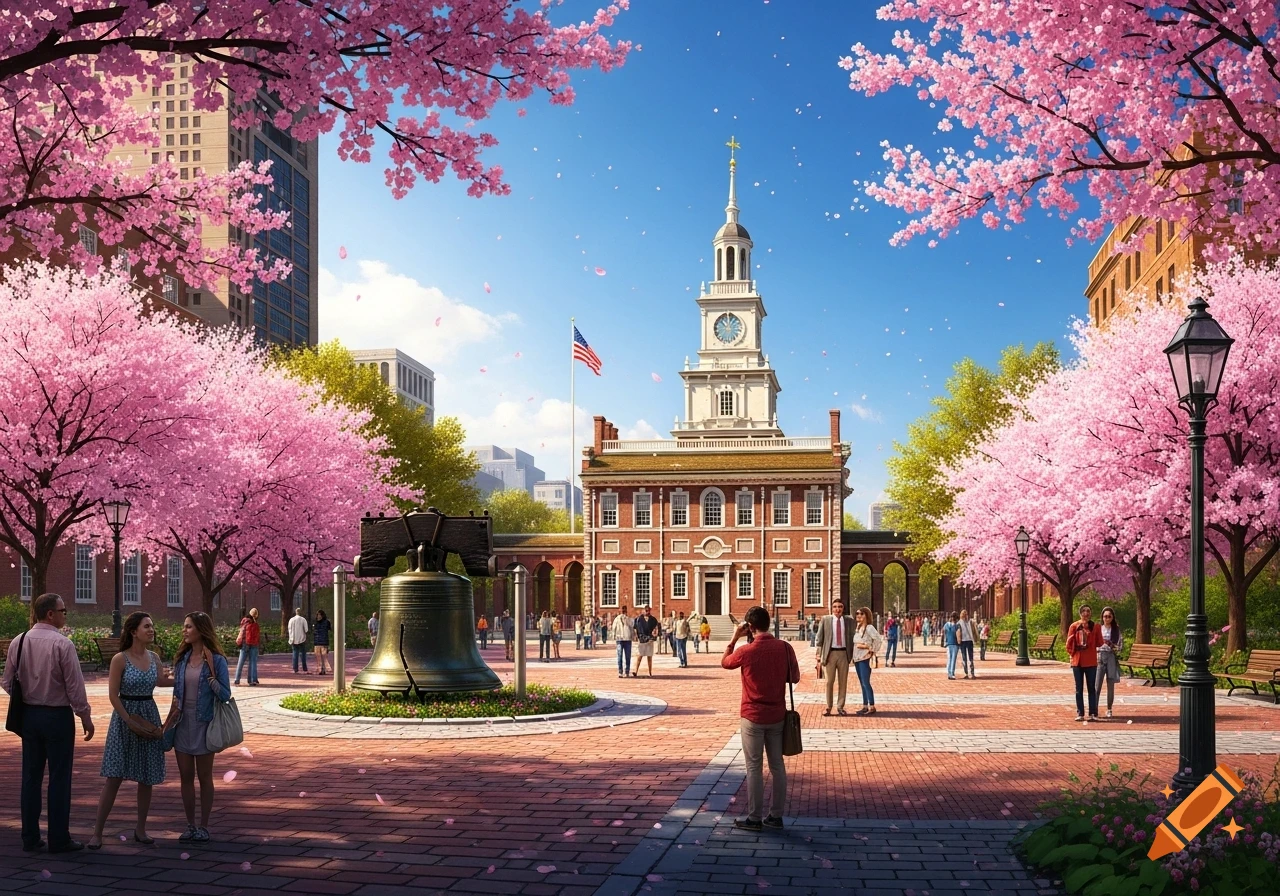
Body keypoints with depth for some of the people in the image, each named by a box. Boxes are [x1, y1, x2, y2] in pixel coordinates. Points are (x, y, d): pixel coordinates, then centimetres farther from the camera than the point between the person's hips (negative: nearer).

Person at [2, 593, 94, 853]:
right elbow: (74, 686, -14)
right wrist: (85, 717, -4)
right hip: (57, 715, -6)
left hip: (29, 714, 6)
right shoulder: (62, 643, -16)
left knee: (31, 776, 12)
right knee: (59, 778, 1)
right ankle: (59, 839, 6)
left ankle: (30, 837, 17)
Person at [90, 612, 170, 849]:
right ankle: (97, 832, 3)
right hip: (124, 717, -5)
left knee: (147, 778, 7)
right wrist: (131, 722, -15)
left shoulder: (154, 658, 5)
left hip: (149, 716, 5)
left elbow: (162, 681, 19)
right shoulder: (120, 659, -10)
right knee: (114, 777, -5)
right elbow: (113, 695, -11)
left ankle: (140, 829, 19)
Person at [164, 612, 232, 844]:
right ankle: (190, 826, 18)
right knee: (185, 776, 8)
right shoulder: (182, 659, 5)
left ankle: (203, 827, 15)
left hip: (204, 723, -5)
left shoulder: (216, 660, -10)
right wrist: (169, 720, 6)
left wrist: (211, 675, -23)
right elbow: (176, 693, 12)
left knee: (204, 777, 5)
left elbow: (225, 695, -12)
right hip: (183, 723, 5)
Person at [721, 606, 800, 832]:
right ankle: (776, 816, 18)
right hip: (777, 715, 4)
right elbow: (794, 678, 6)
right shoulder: (785, 647, -6)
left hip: (753, 716, -4)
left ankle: (754, 818, 9)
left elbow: (724, 662, 5)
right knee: (777, 765, 12)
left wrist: (735, 638, 7)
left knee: (754, 768, 4)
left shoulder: (746, 651, -15)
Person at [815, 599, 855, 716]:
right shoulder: (825, 620, 1)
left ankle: (840, 706, 18)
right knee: (829, 681, 3)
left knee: (843, 681, 7)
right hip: (830, 653, -2)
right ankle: (828, 707, 13)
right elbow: (820, 638, 2)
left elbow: (851, 638, 10)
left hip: (844, 653, 2)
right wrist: (819, 655, -3)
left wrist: (851, 655, 5)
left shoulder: (849, 621, 6)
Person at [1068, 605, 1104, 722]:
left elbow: (1099, 643, 2)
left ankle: (1093, 713, 6)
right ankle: (1080, 713, 10)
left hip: (1091, 661, 0)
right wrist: (1072, 653, 2)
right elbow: (1069, 643, 4)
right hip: (1077, 661, 0)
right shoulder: (1074, 626, -2)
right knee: (1079, 689, 6)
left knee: (1092, 688, 3)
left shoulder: (1096, 627, -1)